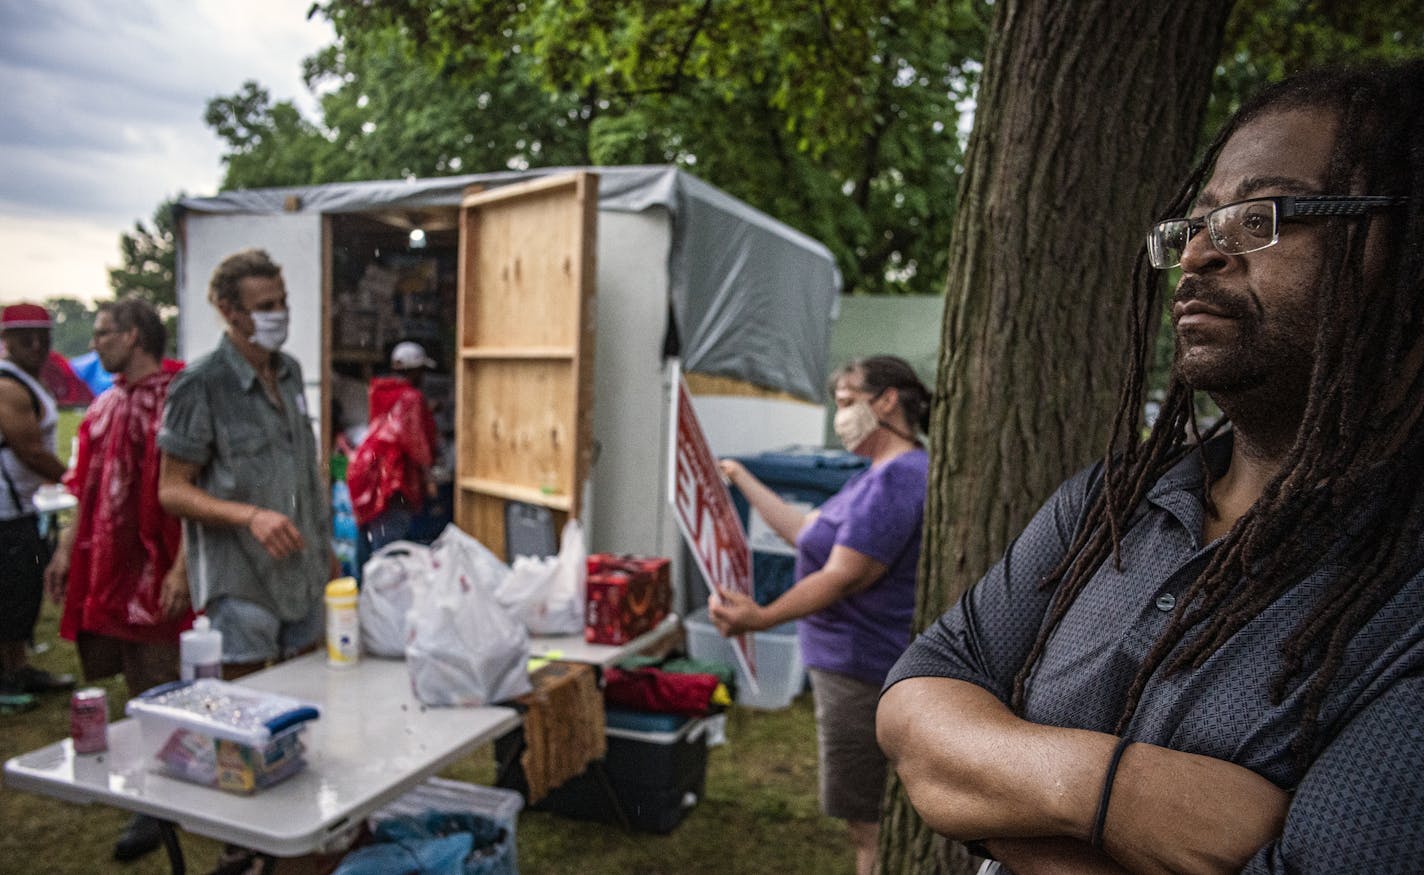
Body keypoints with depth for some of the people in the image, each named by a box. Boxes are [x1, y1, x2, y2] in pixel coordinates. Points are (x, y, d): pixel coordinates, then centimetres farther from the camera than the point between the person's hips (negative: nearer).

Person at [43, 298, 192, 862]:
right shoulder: (106, 406, 12)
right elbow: (90, 488, 20)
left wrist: (181, 568, -21)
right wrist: (67, 548, 16)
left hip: (153, 570, -8)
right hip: (106, 566, 8)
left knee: (157, 689, 0)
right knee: (136, 685, 16)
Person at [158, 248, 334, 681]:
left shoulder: (290, 371, 9)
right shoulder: (200, 384, -11)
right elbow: (172, 491, -11)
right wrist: (251, 516, -26)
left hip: (304, 576, 6)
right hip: (241, 584, -6)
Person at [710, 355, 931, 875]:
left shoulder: (897, 478, -20)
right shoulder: (885, 474, 14)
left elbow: (844, 576, -27)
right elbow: (807, 532, 16)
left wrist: (761, 618, -37)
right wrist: (742, 480, 18)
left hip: (863, 673, -11)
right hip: (853, 663, 11)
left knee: (867, 825, 2)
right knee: (870, 817, 22)